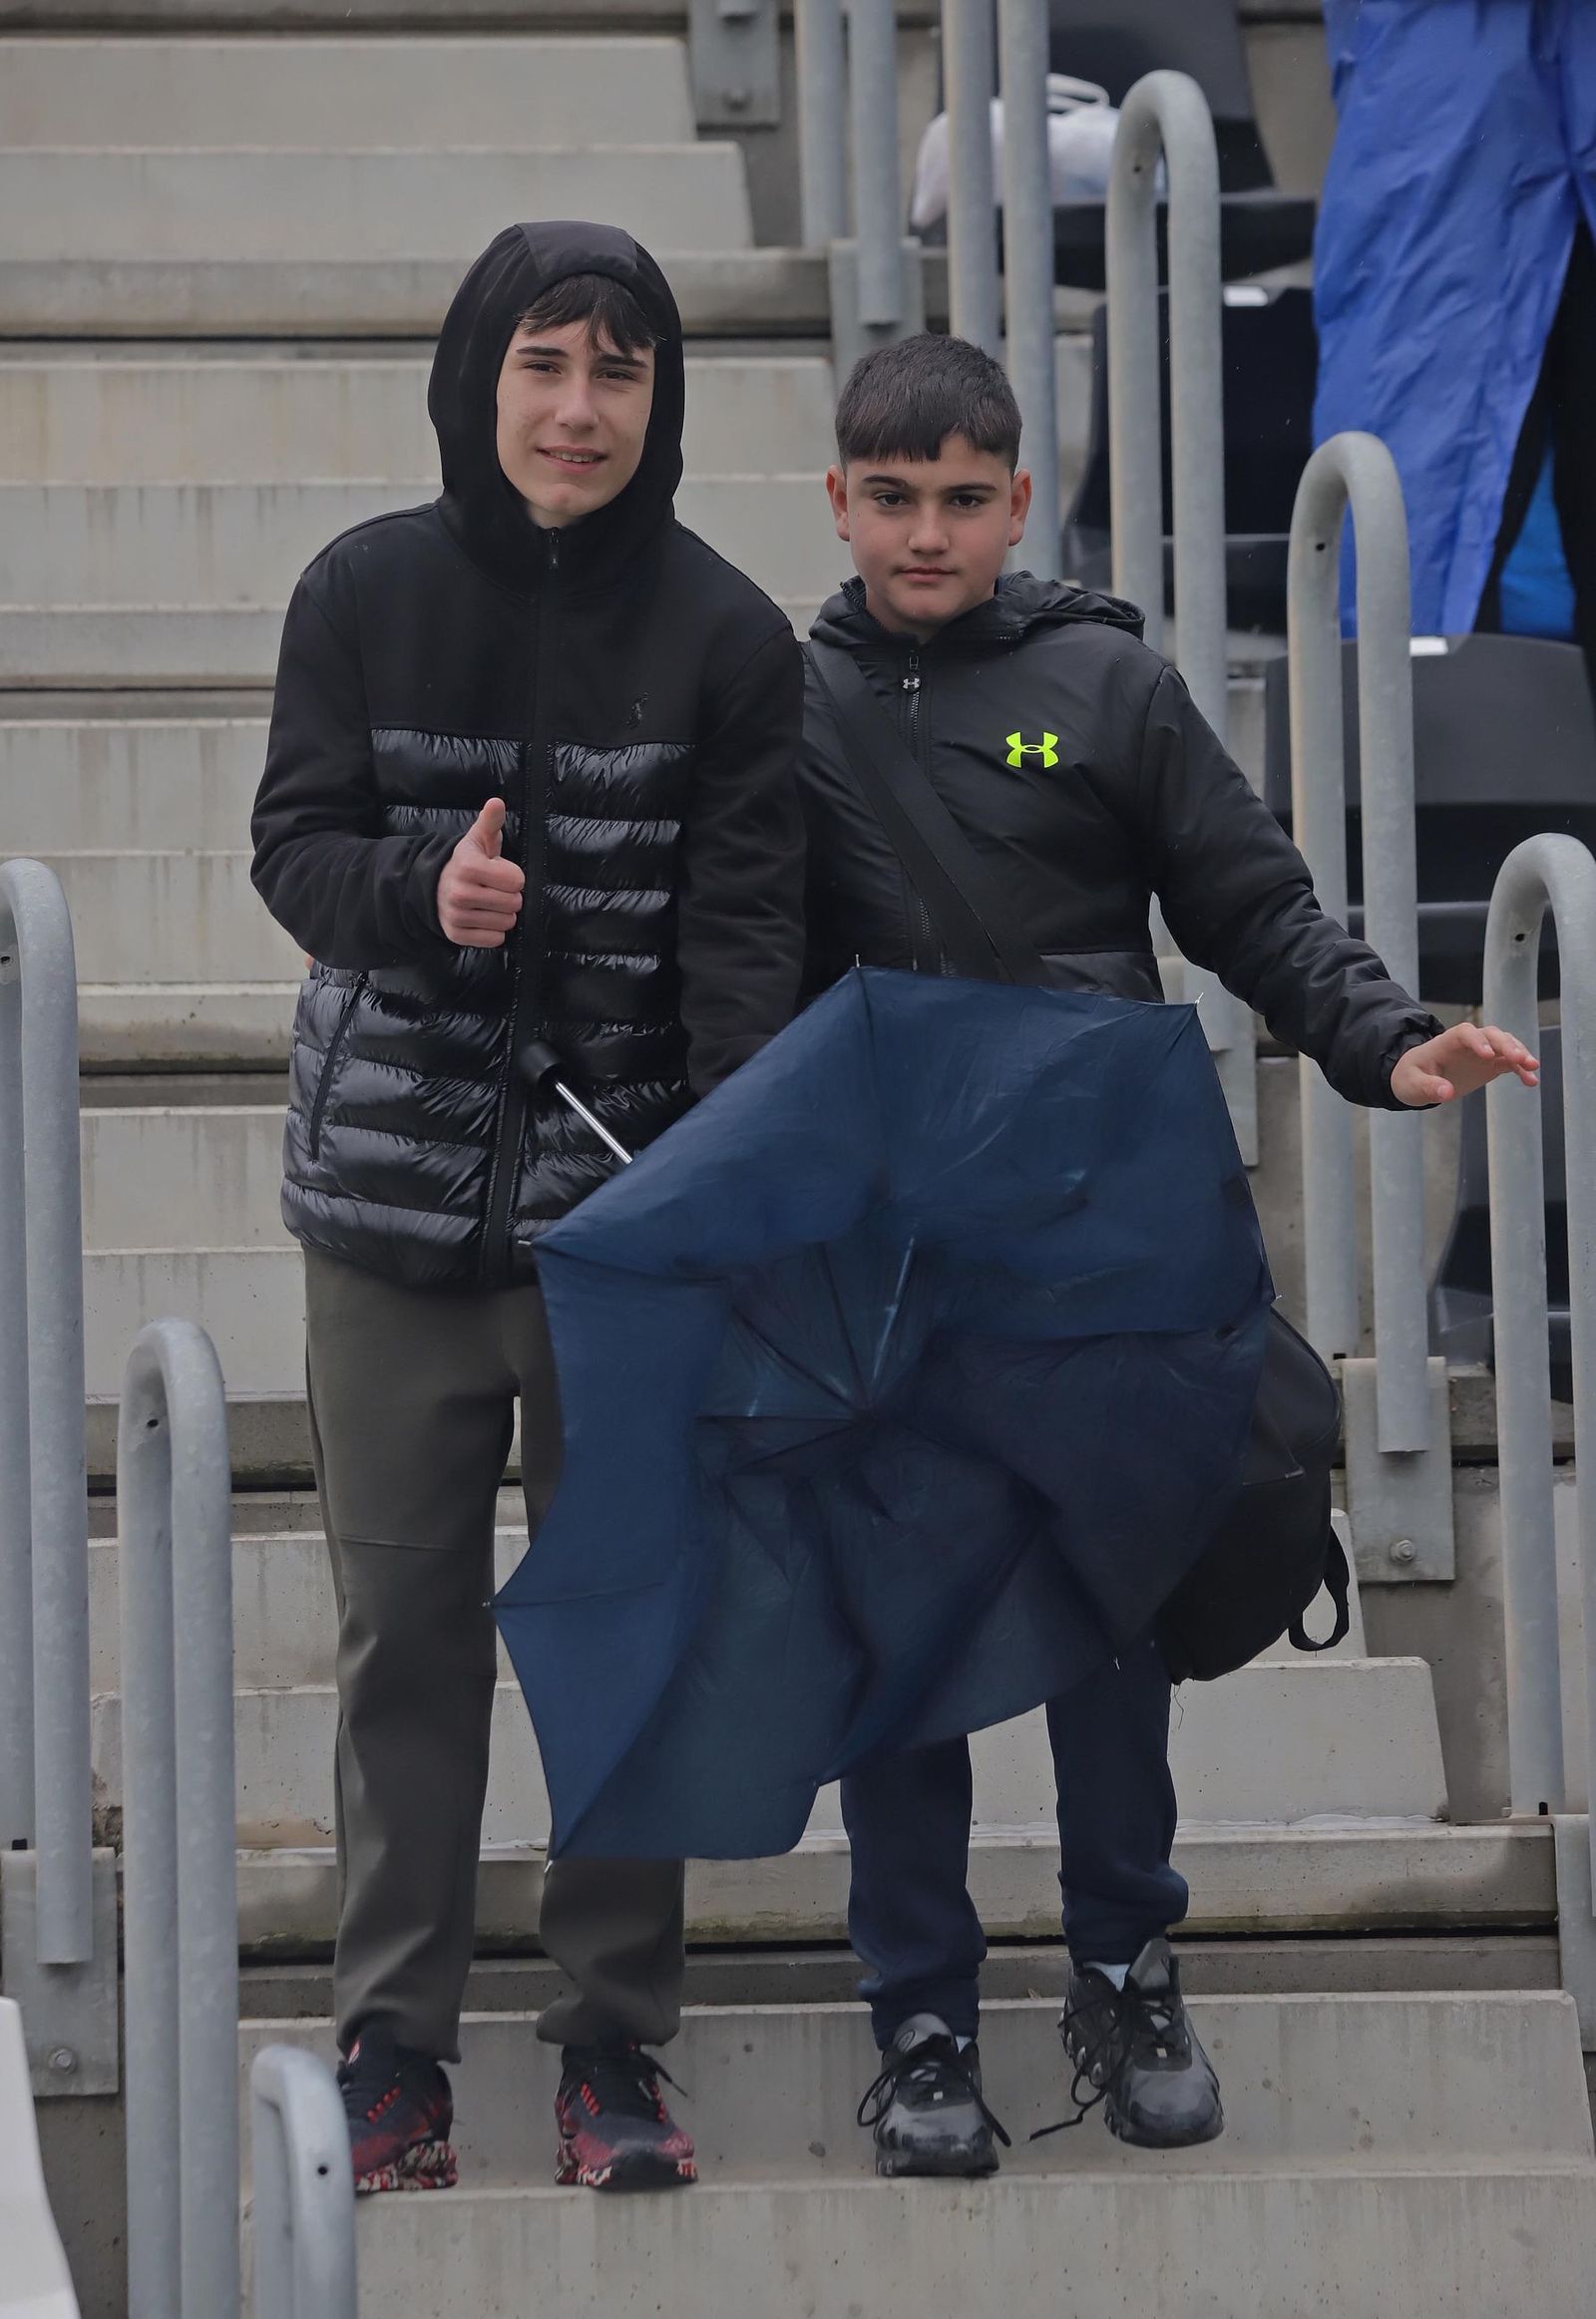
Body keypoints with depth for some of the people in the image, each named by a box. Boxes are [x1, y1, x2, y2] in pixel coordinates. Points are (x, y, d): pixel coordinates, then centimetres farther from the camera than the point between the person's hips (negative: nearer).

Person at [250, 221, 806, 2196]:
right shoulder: (366, 594, 1)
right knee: (404, 1629, 6)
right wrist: (422, 894, -22)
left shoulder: (723, 636, -3)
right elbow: (293, 845, 1)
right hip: (395, 1188, 1)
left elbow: (744, 932, -7)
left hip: (628, 1197, -1)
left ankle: (615, 2051, 13)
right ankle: (391, 2049, 14)